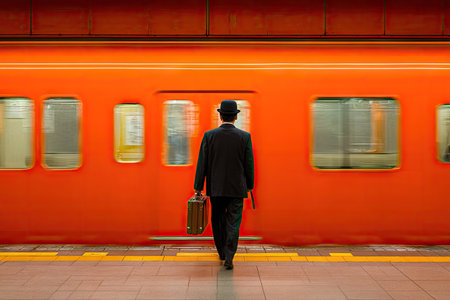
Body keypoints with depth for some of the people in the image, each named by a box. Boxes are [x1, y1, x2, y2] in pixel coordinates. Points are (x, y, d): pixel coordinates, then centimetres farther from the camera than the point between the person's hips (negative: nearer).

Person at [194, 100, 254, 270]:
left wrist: (198, 187, 3)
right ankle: (228, 258, -3)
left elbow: (202, 163, -4)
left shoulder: (209, 136, -6)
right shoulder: (244, 137, -7)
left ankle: (222, 252, 32)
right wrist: (249, 185, 11)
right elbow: (249, 164, -3)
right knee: (233, 222, 4)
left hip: (215, 188, 1)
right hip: (237, 188, -1)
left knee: (217, 220, 18)